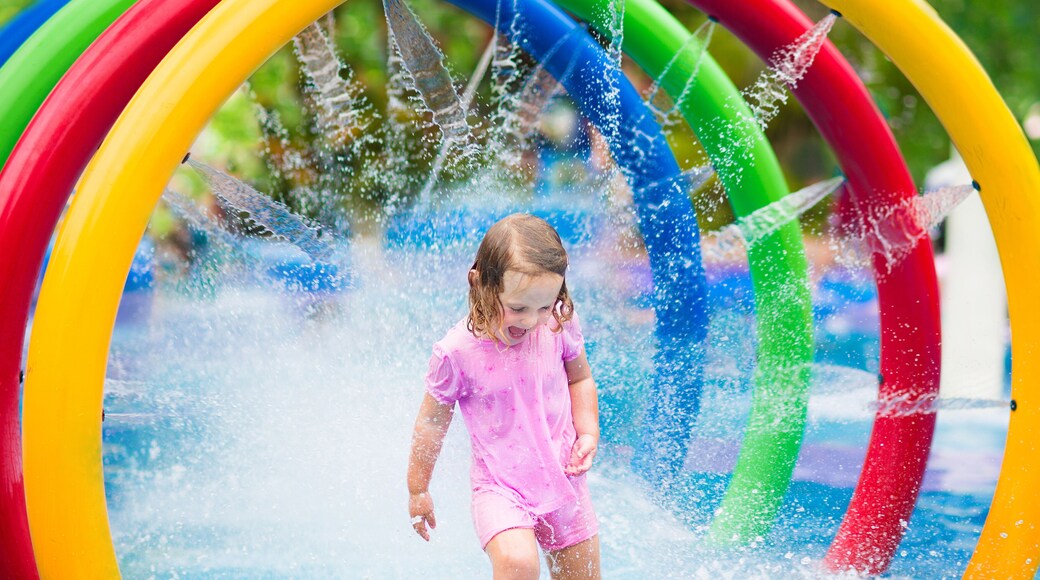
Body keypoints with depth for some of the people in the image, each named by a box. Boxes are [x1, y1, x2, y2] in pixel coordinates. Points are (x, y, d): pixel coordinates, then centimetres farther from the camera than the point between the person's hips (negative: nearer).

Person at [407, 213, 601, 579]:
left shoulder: (560, 325, -9)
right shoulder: (458, 352, -18)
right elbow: (432, 421, -2)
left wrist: (588, 432, -3)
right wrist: (417, 489, 8)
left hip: (562, 479, 4)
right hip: (499, 486, -4)